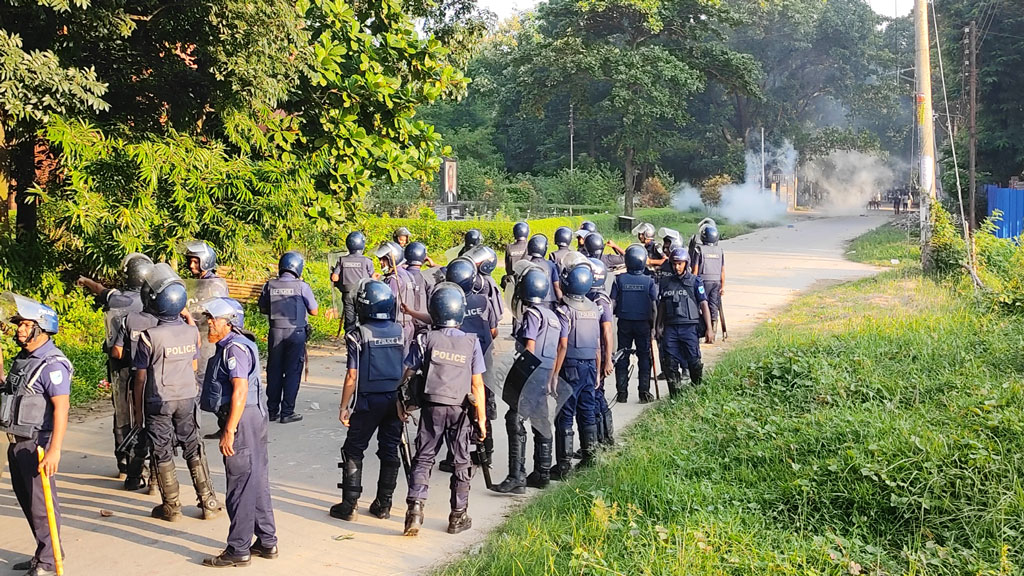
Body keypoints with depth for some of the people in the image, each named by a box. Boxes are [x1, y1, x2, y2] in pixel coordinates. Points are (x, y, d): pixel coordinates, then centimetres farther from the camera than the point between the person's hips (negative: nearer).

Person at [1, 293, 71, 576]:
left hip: (37, 445, -9)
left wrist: (55, 450, -29)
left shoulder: (52, 364, -17)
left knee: (41, 504, -1)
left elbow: (61, 408, -24)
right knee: (27, 500, 16)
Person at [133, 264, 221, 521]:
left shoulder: (149, 336, -17)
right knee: (194, 449, 13)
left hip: (159, 402, -4)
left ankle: (172, 507, 14)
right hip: (187, 398, 4)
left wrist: (138, 411, -1)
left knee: (163, 454, 8)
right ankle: (208, 502, 15)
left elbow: (141, 378, -10)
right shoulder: (192, 331, -5)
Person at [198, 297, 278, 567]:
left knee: (240, 486, -3)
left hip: (242, 419, -11)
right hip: (254, 417, 11)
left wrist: (229, 430, -25)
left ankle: (238, 550, 5)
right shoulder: (229, 345, 15)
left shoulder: (234, 348, -17)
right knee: (257, 482, 16)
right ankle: (267, 542, 25)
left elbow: (240, 391, -24)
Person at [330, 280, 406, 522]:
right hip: (396, 400, 4)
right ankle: (384, 504, 16)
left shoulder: (359, 335, -11)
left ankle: (349, 504, 5)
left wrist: (344, 406, -3)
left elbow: (352, 376, -12)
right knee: (390, 451, 12)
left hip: (368, 401, -4)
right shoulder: (400, 332, 1)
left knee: (353, 450, 7)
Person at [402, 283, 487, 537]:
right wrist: (481, 419, 4)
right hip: (459, 410, 0)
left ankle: (415, 508, -9)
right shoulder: (471, 343, -2)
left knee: (423, 459, 7)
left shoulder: (426, 340, -4)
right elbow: (477, 384, -2)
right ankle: (458, 516, 18)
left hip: (432, 407, 0)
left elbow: (406, 374, -3)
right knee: (461, 463, 13)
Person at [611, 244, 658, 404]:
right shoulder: (649, 281, -7)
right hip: (643, 323, -1)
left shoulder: (619, 279, -6)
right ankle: (644, 393, 5)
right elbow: (654, 306, -6)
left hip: (624, 323, 1)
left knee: (622, 358, 8)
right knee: (644, 357, 7)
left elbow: (613, 302, -5)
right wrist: (653, 324, 4)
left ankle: (621, 393, 8)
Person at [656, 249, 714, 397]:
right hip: (670, 328, 3)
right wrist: (659, 326, 13)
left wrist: (709, 329, -7)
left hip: (690, 328, -3)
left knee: (694, 362, -2)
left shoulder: (695, 282, 1)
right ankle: (675, 396, 8)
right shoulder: (665, 282, 12)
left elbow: (704, 305, -1)